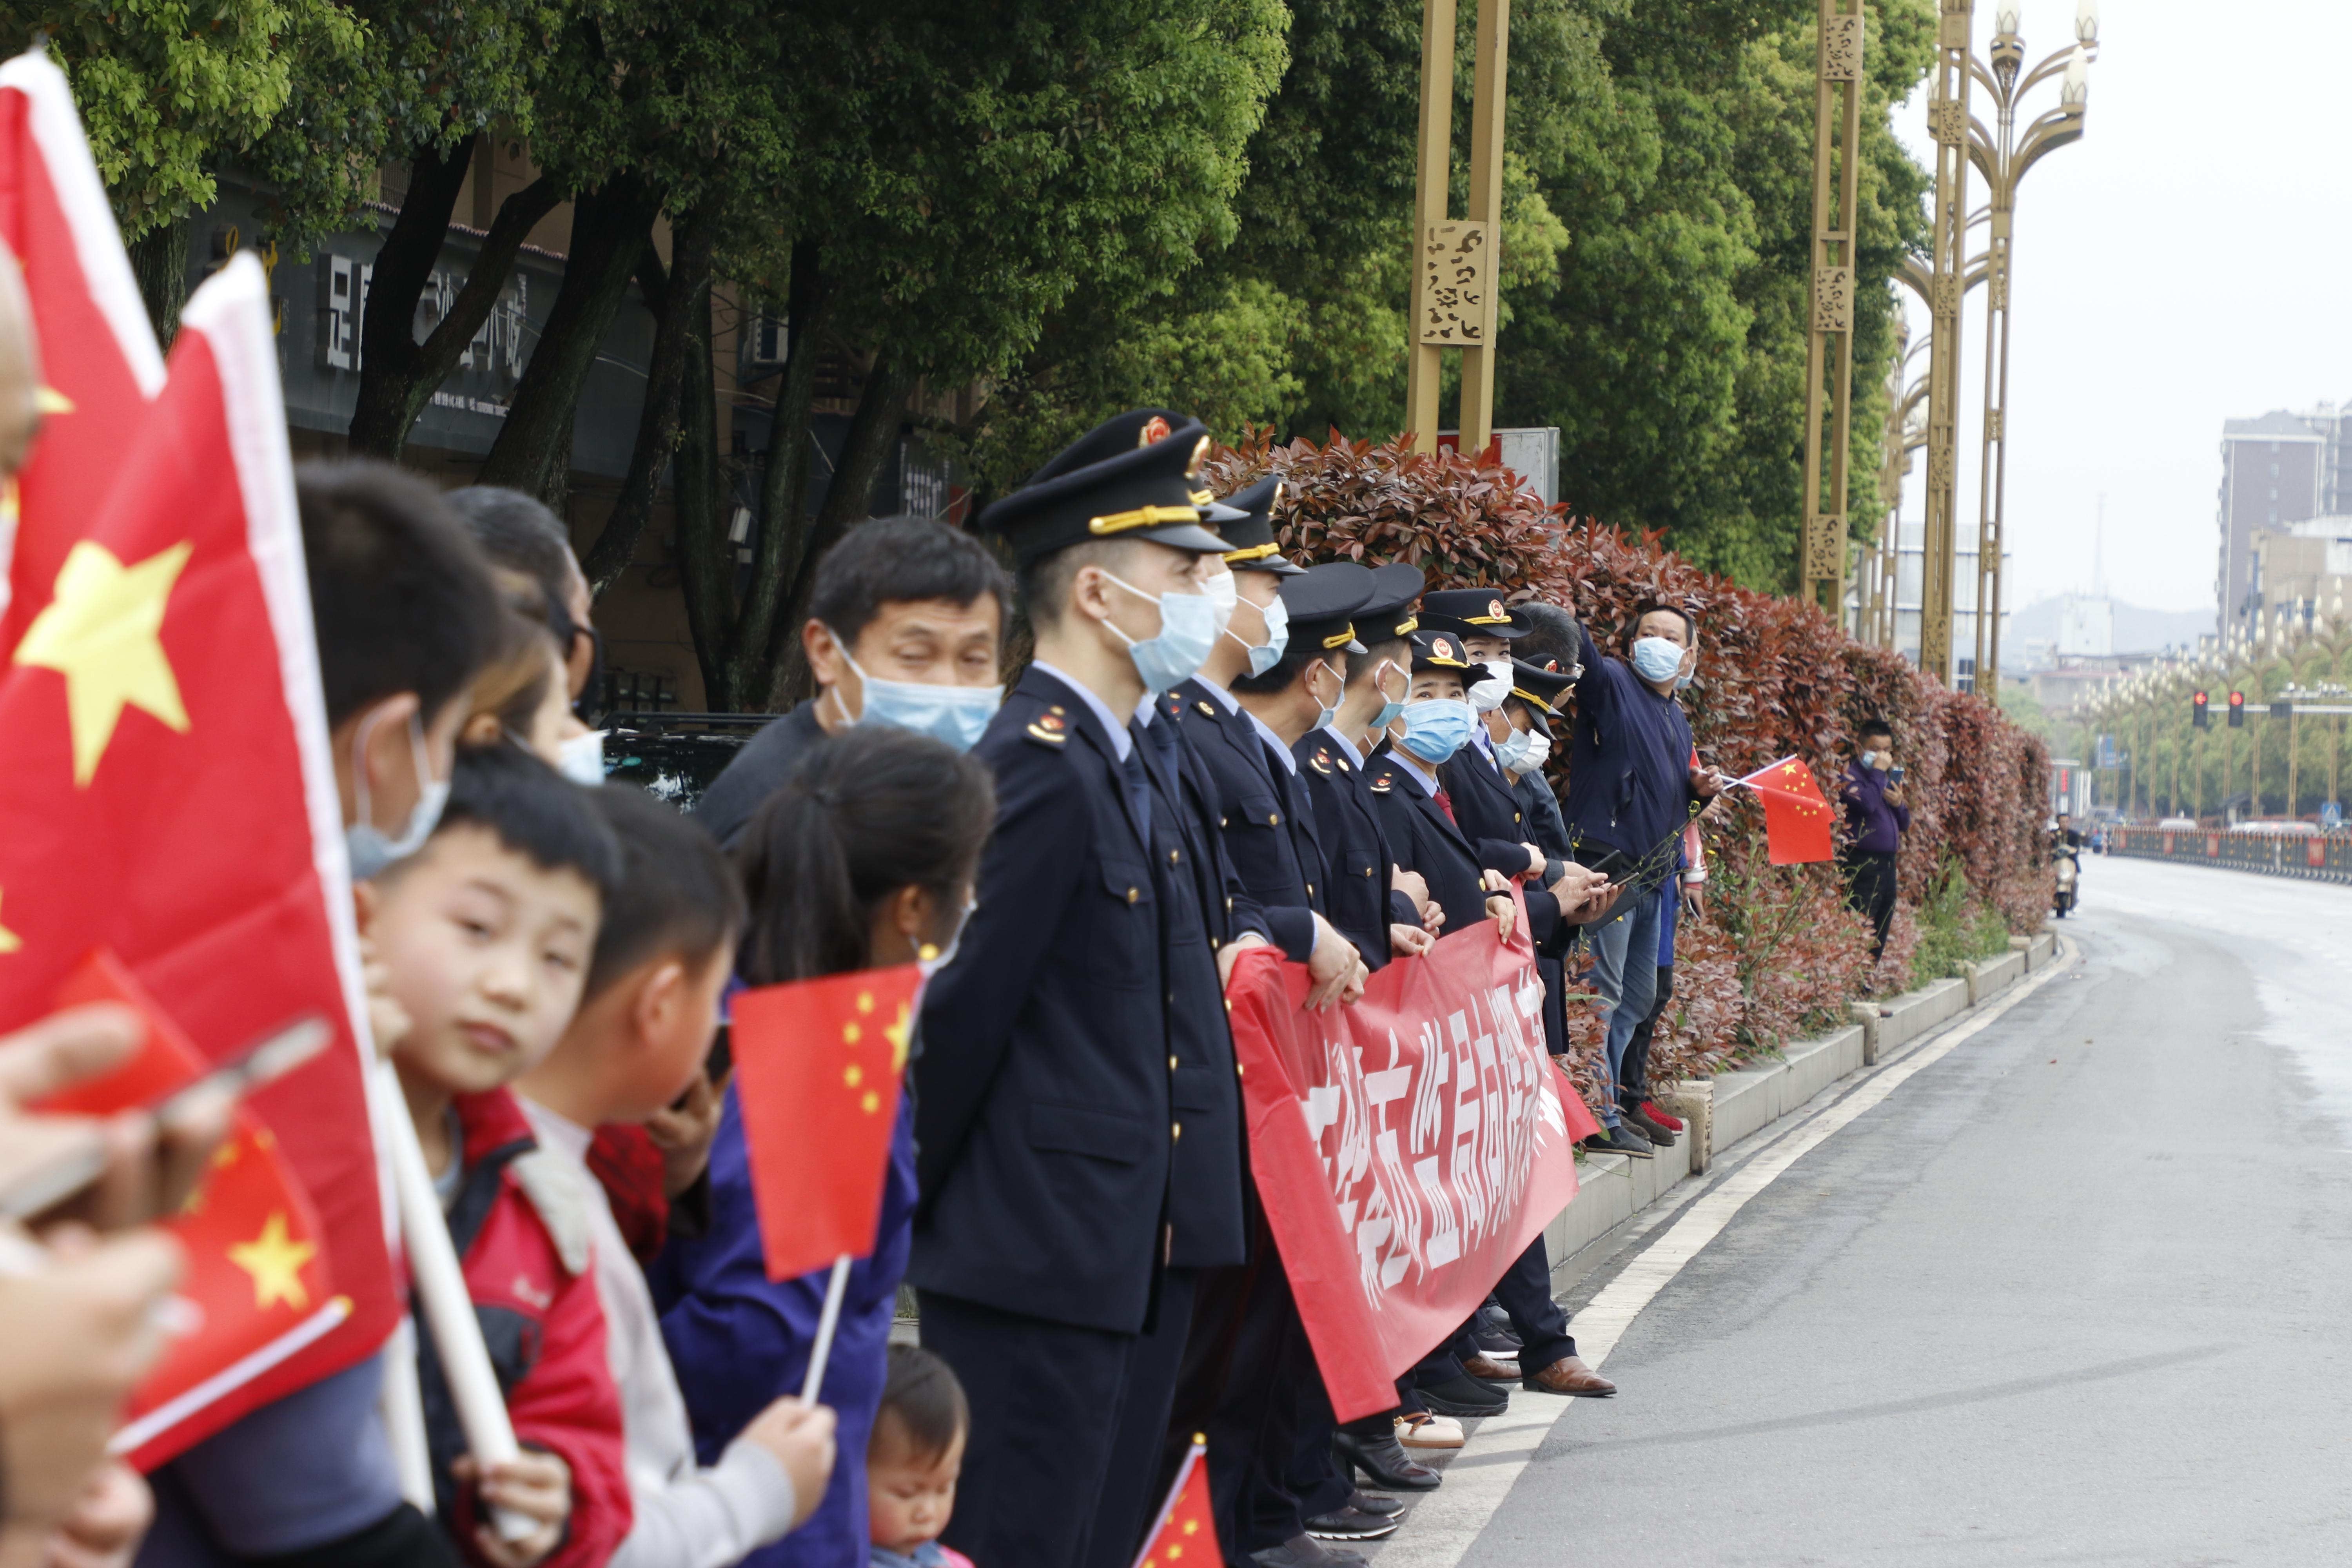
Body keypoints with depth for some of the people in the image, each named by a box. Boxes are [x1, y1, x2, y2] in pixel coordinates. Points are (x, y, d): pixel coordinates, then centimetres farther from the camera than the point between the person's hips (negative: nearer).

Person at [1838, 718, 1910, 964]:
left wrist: (1899, 804, 1)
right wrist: (1878, 772, -14)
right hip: (1862, 863, -9)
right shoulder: (1852, 776, -6)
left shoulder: (1890, 779, 20)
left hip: (1887, 862, 9)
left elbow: (1905, 824, 22)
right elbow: (1867, 803, -26)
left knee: (1882, 930, 11)